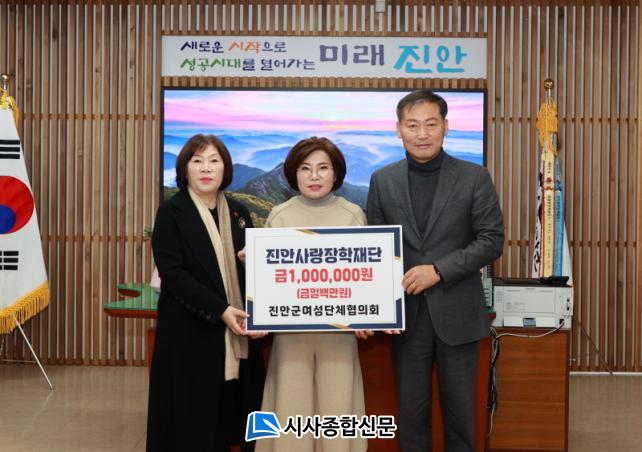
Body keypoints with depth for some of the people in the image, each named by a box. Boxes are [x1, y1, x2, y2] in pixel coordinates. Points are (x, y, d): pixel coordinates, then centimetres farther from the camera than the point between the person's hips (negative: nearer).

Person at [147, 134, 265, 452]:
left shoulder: (238, 213, 12)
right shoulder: (171, 212, -1)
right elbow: (172, 273, -10)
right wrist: (219, 310, -19)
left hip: (237, 335, 4)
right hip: (190, 335, -4)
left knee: (229, 418, 4)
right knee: (192, 423, 0)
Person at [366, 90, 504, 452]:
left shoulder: (474, 177, -1)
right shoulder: (382, 181, 5)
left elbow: (492, 241, -5)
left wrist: (439, 269, -15)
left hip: (458, 313, -2)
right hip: (406, 313, 2)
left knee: (460, 409, 7)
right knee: (411, 409, 9)